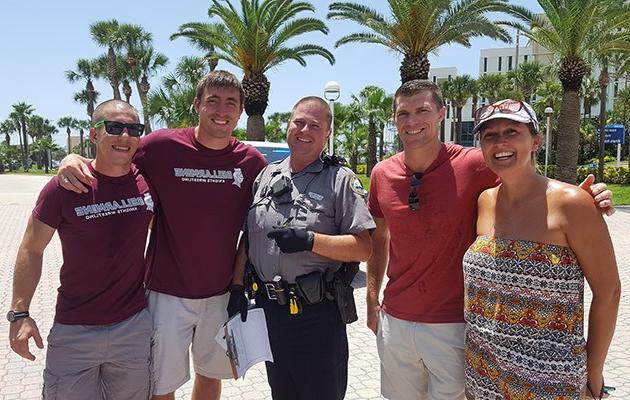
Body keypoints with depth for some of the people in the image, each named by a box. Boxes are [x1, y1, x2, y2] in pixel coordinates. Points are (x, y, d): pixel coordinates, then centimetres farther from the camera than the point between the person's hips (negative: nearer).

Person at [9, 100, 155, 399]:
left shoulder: (148, 182, -4)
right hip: (74, 330, -2)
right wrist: (19, 313, -4)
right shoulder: (64, 187, -12)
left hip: (134, 327, 3)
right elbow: (31, 251, -3)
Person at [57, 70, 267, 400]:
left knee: (211, 373, 22)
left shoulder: (252, 161, -4)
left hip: (222, 293, 3)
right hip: (168, 293, -2)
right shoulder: (163, 146, -12)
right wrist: (73, 160, -19)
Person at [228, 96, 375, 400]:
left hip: (318, 314, -5)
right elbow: (247, 237, 14)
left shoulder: (341, 180, -6)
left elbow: (363, 248, -12)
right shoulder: (265, 176, 9)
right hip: (267, 306, 5)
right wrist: (237, 286, 7)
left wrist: (311, 241, -23)